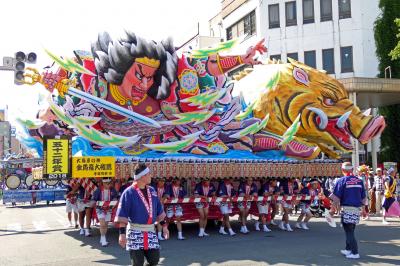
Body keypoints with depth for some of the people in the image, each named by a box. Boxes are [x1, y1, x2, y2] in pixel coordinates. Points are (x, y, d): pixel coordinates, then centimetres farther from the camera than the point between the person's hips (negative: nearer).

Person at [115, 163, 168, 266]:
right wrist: (122, 233, -17)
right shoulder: (129, 192, -10)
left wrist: (164, 225, 12)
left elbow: (159, 210, 16)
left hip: (151, 231, 5)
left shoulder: (152, 190, 9)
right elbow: (122, 215, -12)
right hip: (135, 232, -5)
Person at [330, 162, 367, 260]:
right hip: (357, 208, 6)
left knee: (349, 231, 1)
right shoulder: (359, 181, 7)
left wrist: (336, 206, 3)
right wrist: (363, 208, 23)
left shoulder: (342, 180, -8)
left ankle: (355, 252, -1)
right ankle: (348, 249, 28)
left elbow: (336, 197, -11)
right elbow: (364, 197, 12)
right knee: (350, 230, 19)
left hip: (347, 208, -6)